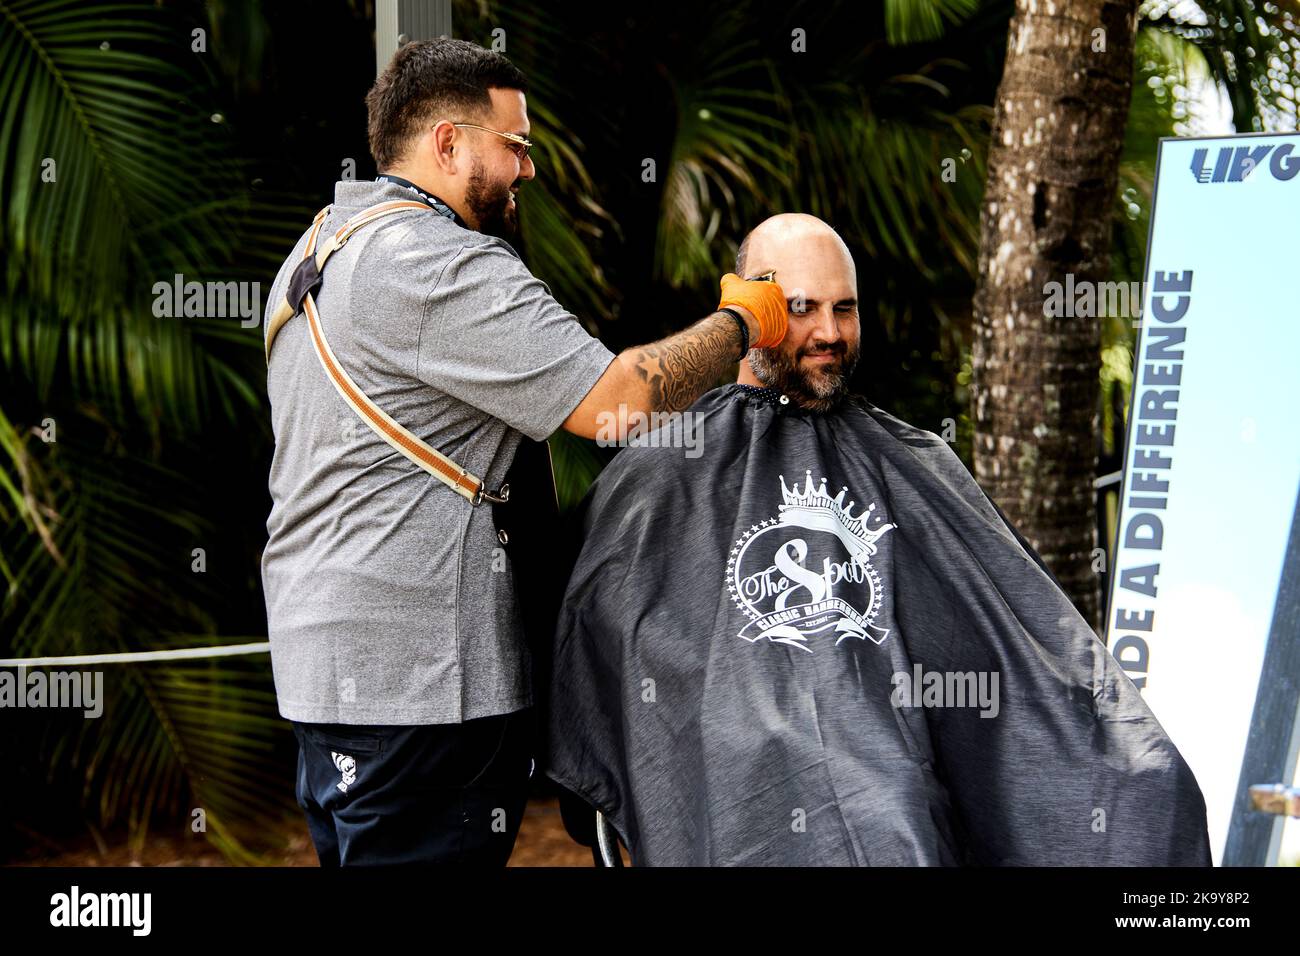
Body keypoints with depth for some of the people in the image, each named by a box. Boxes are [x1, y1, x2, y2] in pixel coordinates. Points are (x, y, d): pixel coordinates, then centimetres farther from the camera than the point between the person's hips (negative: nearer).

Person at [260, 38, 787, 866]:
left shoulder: (322, 244, 16)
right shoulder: (439, 266, -16)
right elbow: (620, 401, -20)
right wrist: (740, 323, -6)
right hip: (417, 675, -10)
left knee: (358, 850, 16)